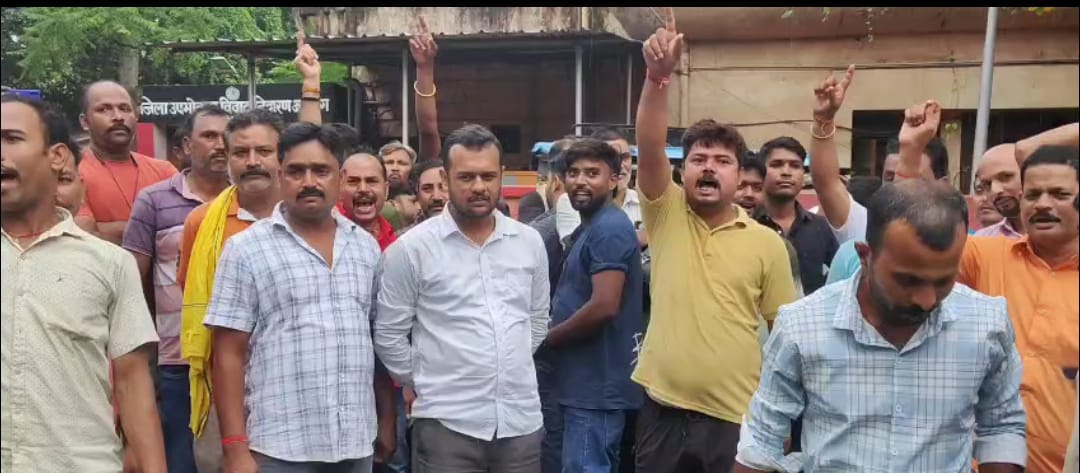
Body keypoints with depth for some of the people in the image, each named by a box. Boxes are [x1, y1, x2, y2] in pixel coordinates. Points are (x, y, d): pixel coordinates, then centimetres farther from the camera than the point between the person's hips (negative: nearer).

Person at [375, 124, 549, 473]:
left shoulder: (529, 241, 6)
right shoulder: (411, 248, -7)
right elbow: (387, 334, -2)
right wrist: (424, 383, 3)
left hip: (522, 419, 4)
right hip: (447, 423, -4)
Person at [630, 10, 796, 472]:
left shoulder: (767, 243, 0)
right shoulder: (665, 216, 1)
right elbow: (649, 148, -15)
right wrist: (658, 75, -27)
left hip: (736, 416, 0)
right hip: (663, 408, 1)